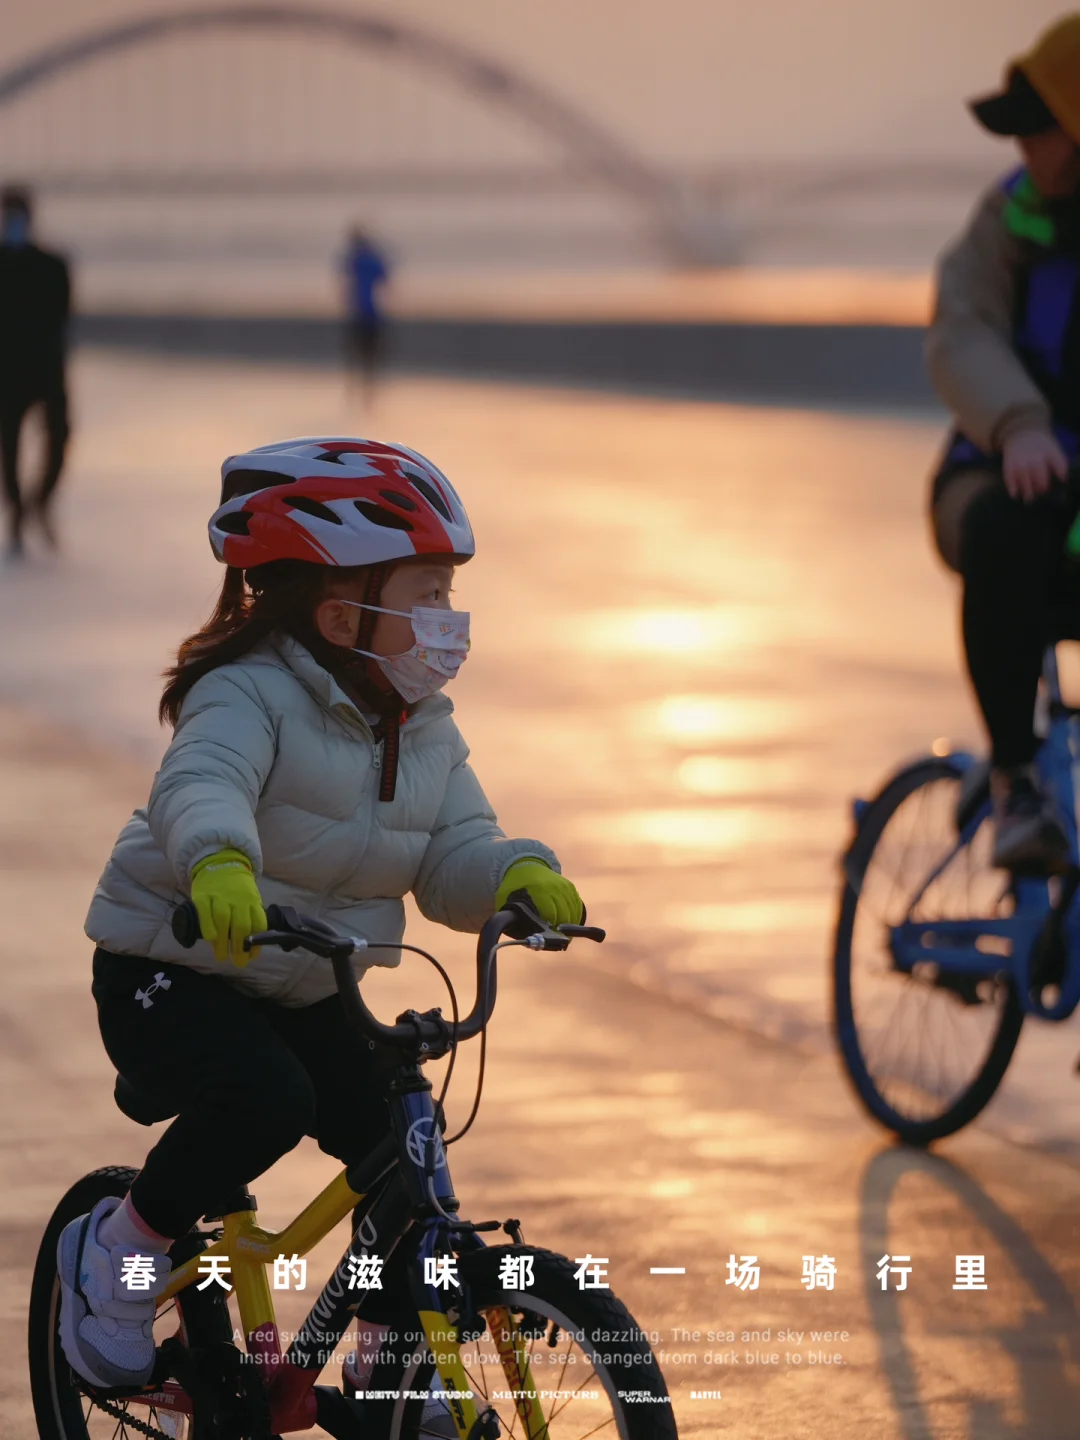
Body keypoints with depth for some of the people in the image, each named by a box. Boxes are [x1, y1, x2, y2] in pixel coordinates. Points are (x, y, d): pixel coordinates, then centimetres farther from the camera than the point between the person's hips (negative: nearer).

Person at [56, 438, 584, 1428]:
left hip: (306, 994, 7)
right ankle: (116, 1251, -9)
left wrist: (519, 876, -27)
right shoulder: (251, 694, -20)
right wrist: (216, 860, -63)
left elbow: (454, 860, -3)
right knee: (265, 1100, -34)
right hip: (169, 974, -7)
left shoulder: (425, 732, 4)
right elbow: (199, 785, -39)